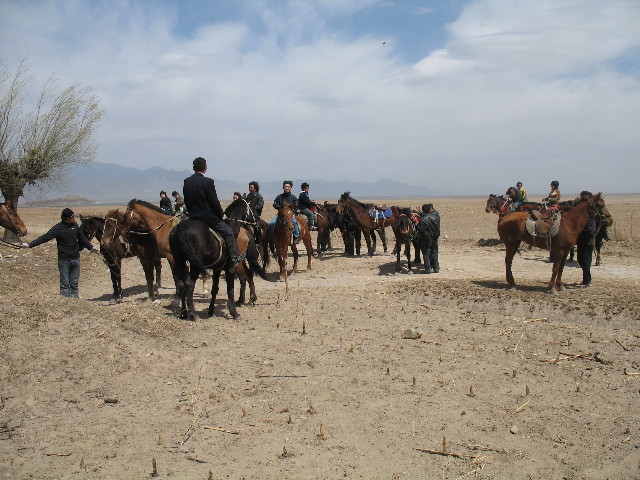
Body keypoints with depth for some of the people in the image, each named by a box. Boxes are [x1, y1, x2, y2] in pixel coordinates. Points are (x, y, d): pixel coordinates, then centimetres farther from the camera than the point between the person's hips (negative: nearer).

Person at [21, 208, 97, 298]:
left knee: (74, 283, 8)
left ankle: (74, 297, 15)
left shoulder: (75, 225, 3)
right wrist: (29, 245, -20)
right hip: (64, 260, -4)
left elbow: (82, 238, 17)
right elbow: (44, 238, -13)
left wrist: (91, 247, 22)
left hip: (75, 259, 4)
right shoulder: (57, 228, -11)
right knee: (64, 283, 1)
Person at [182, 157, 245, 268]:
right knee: (228, 231, 8)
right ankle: (233, 258, 9)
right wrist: (221, 215, 3)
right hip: (208, 216, -7)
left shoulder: (186, 182, 3)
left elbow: (186, 201, 9)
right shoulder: (208, 182, -15)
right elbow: (215, 203, -12)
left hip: (192, 217, 7)